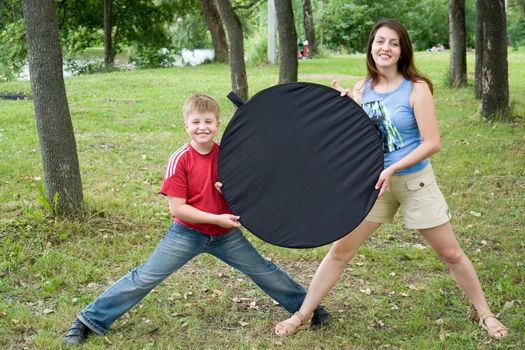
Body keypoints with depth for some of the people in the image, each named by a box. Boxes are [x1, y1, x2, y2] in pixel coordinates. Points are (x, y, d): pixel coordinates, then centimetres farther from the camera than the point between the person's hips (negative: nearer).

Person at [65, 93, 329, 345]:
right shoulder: (180, 160, -17)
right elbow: (177, 208, -18)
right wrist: (217, 218, -22)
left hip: (226, 235, 3)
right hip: (187, 233, -3)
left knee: (265, 272, 10)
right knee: (144, 278, -3)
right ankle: (90, 320, 8)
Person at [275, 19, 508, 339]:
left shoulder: (416, 88, -14)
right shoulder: (361, 90, -2)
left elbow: (432, 143, -17)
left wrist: (391, 169, -23)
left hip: (414, 180, -3)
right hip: (373, 181, 3)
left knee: (450, 253, 7)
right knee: (340, 250, 5)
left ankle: (485, 314, 27)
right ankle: (303, 315, 17)